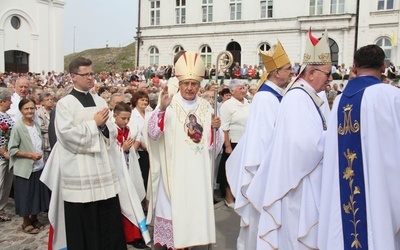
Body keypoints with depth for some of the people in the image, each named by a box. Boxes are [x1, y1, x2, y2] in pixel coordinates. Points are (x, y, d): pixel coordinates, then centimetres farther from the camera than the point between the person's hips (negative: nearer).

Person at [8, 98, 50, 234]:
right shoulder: (17, 127, -13)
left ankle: (34, 218, 30)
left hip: (38, 167, 6)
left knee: (38, 194, 13)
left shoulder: (36, 125, 5)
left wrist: (40, 154, 4)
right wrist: (30, 155, -18)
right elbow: (12, 150, -13)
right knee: (26, 196, 5)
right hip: (24, 169, -6)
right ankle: (26, 222, 22)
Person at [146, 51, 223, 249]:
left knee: (196, 206, 11)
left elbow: (214, 145, 8)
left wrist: (215, 129, -13)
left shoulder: (206, 107, 6)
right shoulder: (169, 105, -5)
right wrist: (162, 108, -32)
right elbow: (152, 134, -18)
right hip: (174, 170, -3)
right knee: (173, 207, 2)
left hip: (198, 172, 4)